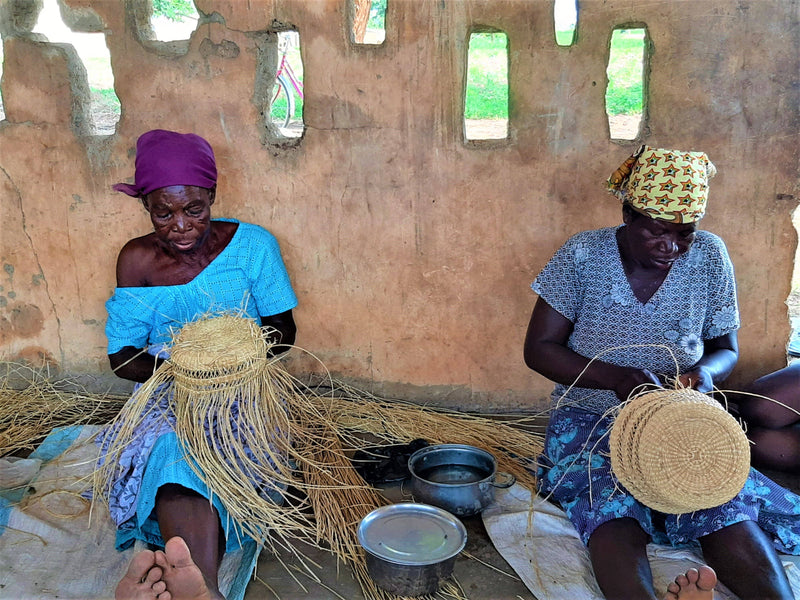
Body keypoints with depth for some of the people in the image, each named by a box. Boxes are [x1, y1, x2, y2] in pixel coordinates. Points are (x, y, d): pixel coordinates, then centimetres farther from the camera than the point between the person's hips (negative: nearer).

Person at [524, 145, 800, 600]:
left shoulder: (709, 257, 0)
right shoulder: (583, 256, -8)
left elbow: (726, 348, 10)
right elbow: (538, 348, -7)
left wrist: (705, 371, -17)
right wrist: (614, 378, -24)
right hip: (593, 421, -2)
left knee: (732, 515, -27)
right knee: (612, 513, -33)